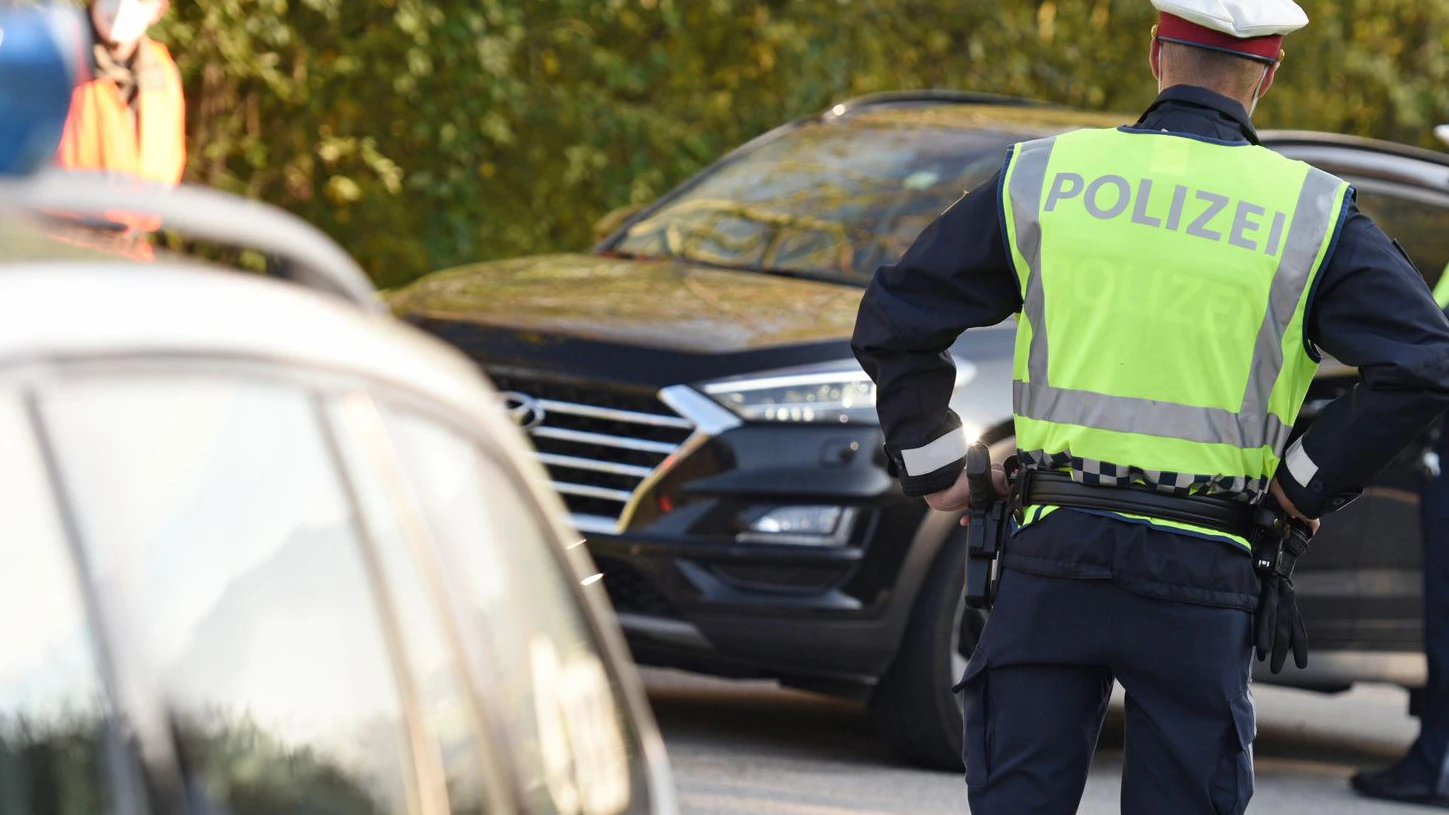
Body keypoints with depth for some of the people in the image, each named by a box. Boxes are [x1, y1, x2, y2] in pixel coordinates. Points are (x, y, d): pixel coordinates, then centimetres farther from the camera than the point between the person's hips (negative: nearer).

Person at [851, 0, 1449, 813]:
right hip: (1200, 573, -1)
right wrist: (1311, 484, 0)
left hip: (1054, 552, 1)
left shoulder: (1045, 178, 5)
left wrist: (934, 467, 16)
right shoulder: (1309, 214, -1)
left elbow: (896, 318, 9)